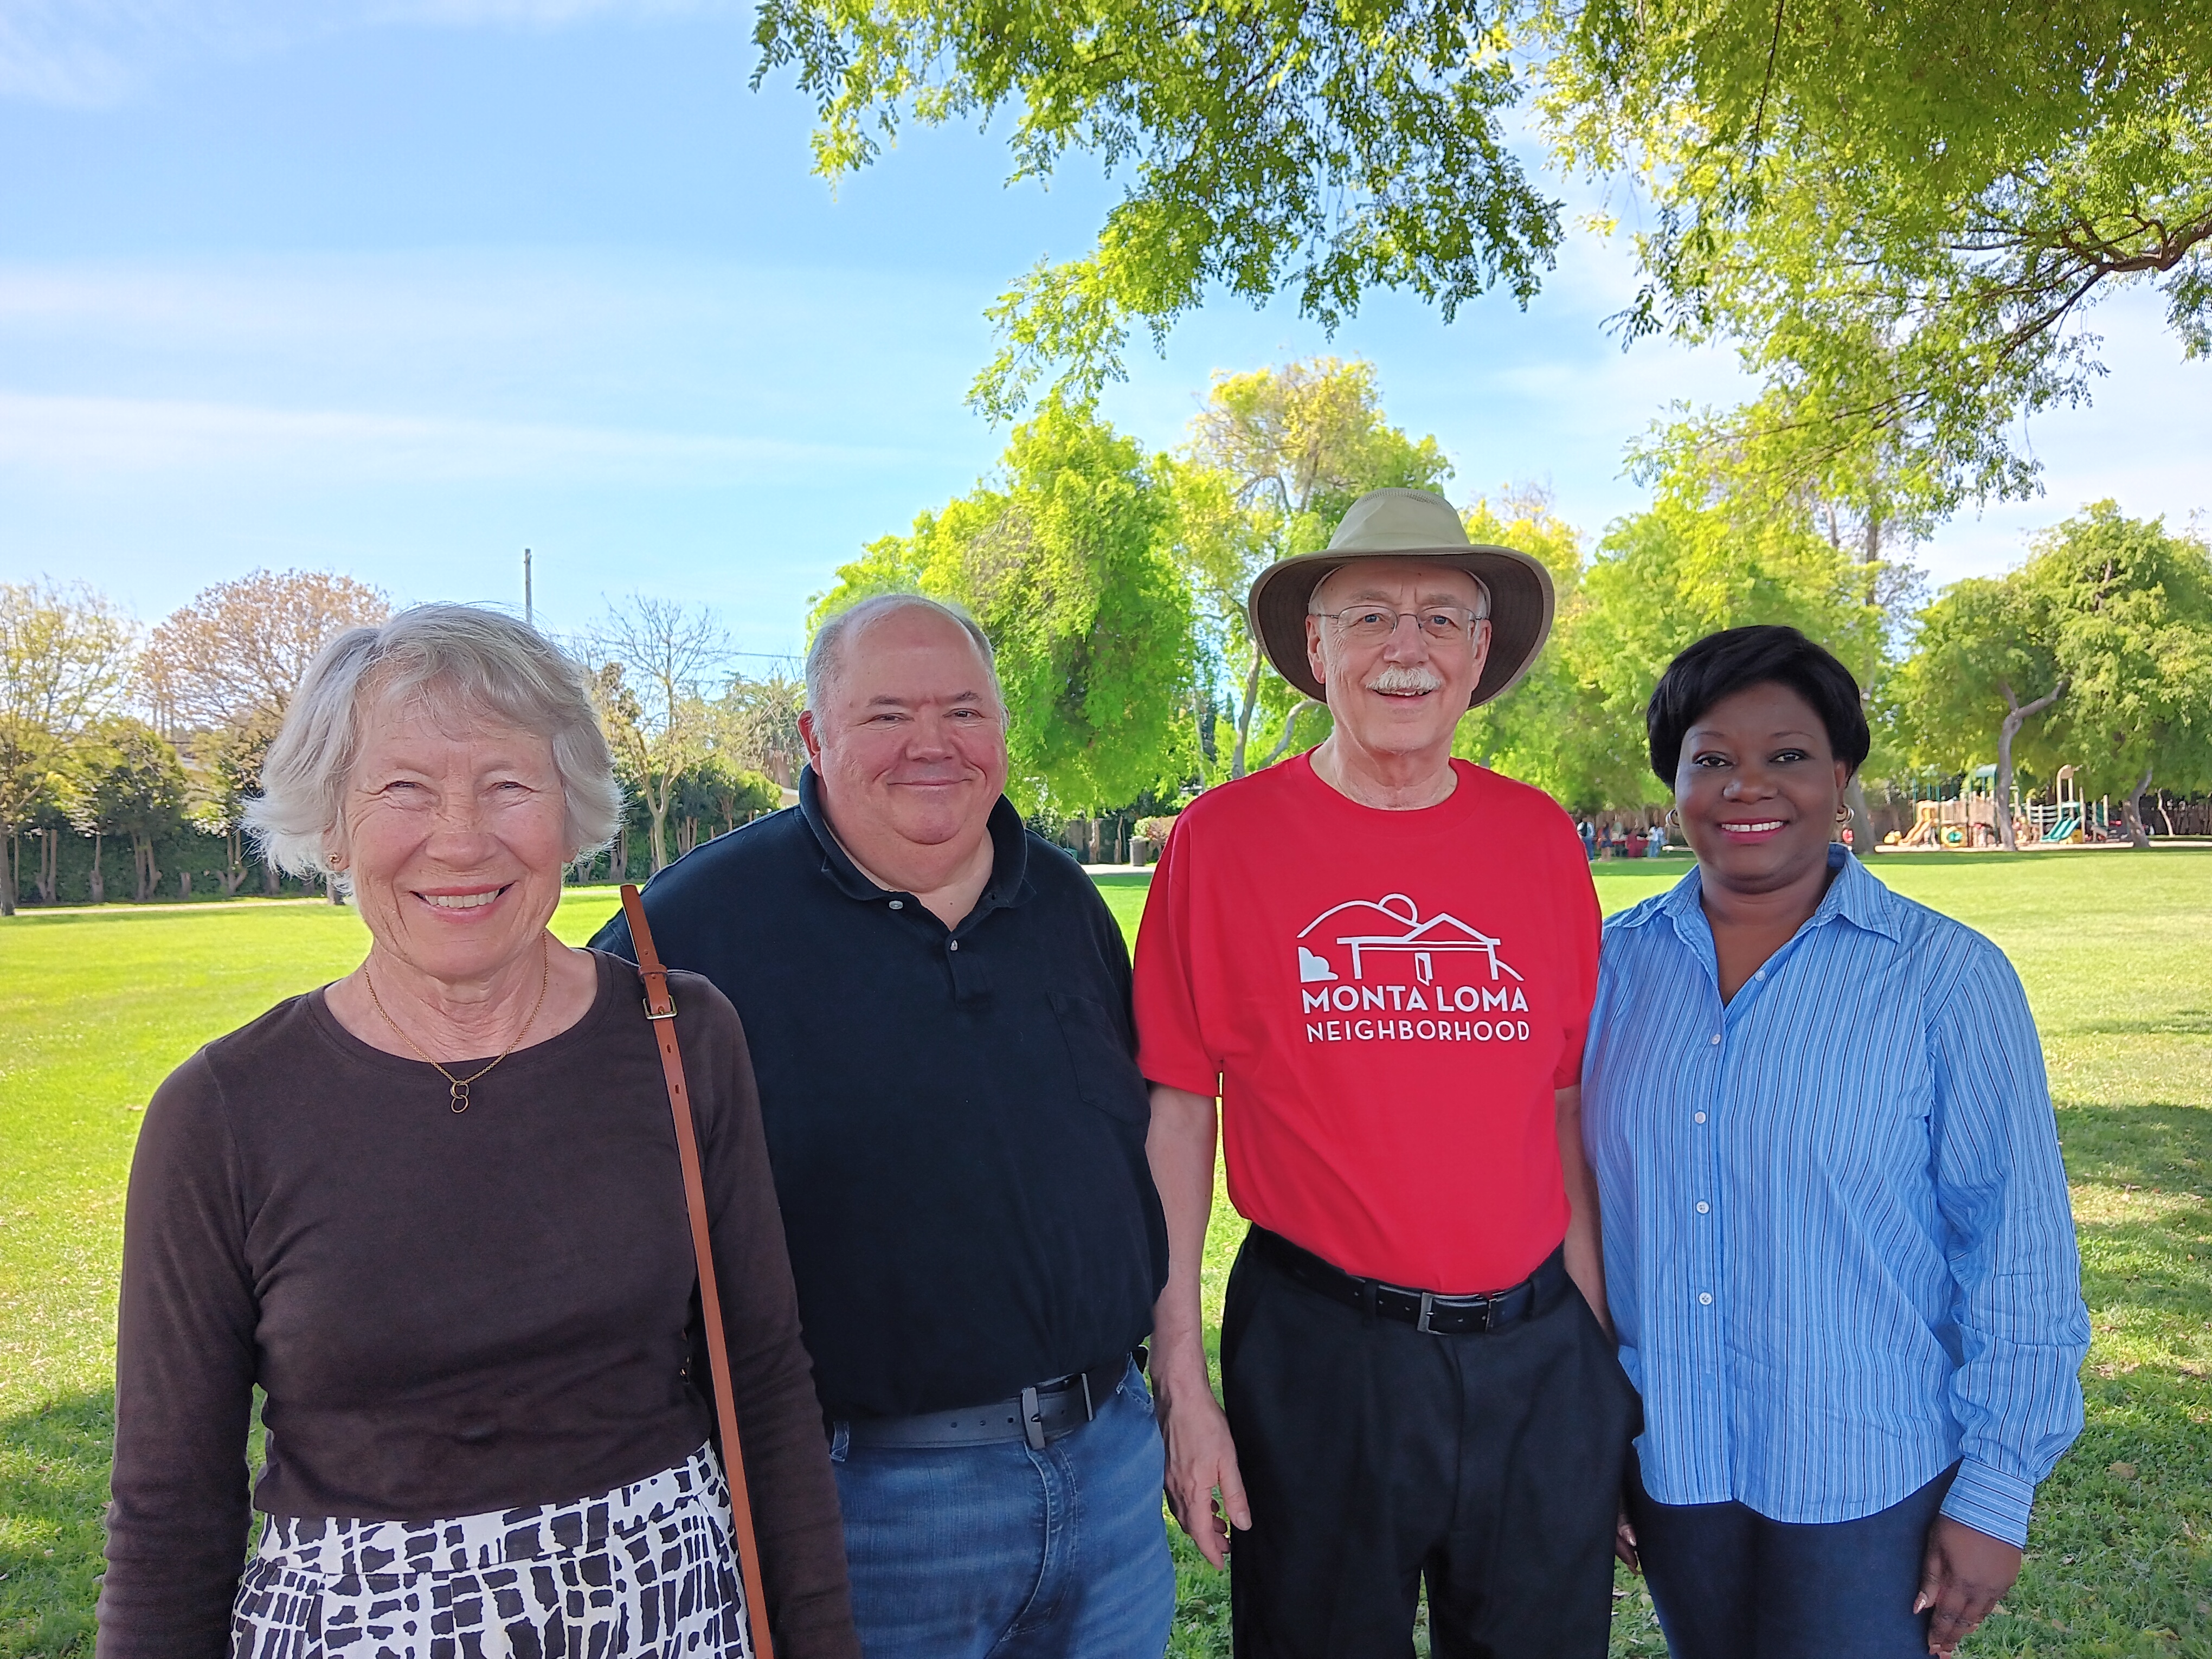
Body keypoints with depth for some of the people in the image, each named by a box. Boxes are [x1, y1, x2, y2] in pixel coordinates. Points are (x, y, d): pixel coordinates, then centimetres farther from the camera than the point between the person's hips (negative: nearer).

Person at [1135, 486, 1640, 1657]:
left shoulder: (1541, 839, 2)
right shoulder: (1224, 838, -7)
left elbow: (1569, 1109, 6)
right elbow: (1175, 1119, -5)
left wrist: (1599, 1342, 7)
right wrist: (1180, 1383, -5)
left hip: (1537, 1351, 3)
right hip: (1317, 1351, -2)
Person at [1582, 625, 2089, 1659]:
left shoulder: (1947, 978, -10)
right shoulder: (1614, 966, -2)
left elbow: (2018, 1251, -7)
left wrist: (1997, 1490, -7)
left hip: (1871, 1481, -3)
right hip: (1667, 1461, 3)